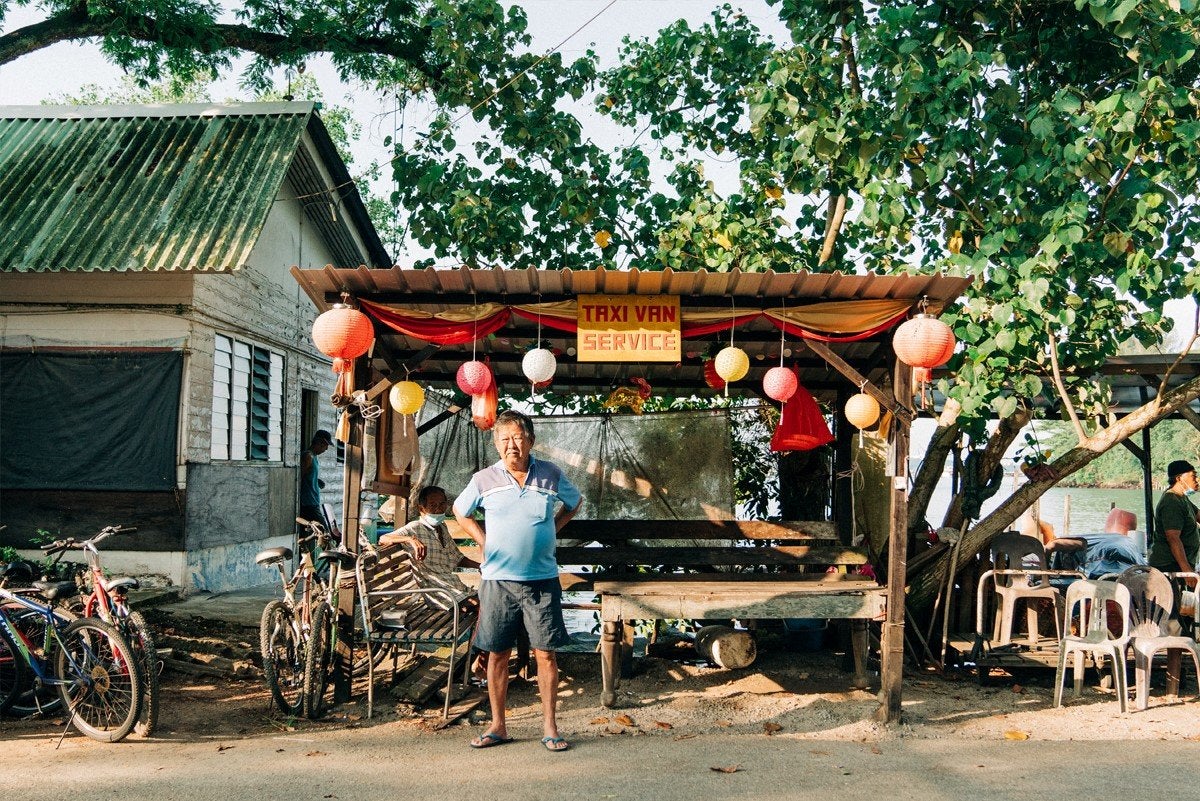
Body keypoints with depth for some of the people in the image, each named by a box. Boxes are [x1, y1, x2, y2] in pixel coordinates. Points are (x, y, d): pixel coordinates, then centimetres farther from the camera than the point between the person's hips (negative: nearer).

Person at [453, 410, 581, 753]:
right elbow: (460, 511, 17)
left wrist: (551, 531, 8)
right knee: (497, 654, 6)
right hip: (498, 579, 0)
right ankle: (497, 726, 17)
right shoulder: (484, 480, 0)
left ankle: (549, 728, 10)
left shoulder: (551, 475, 1)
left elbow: (574, 502, 20)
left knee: (546, 653, 1)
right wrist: (483, 541, 5)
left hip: (542, 579, 0)